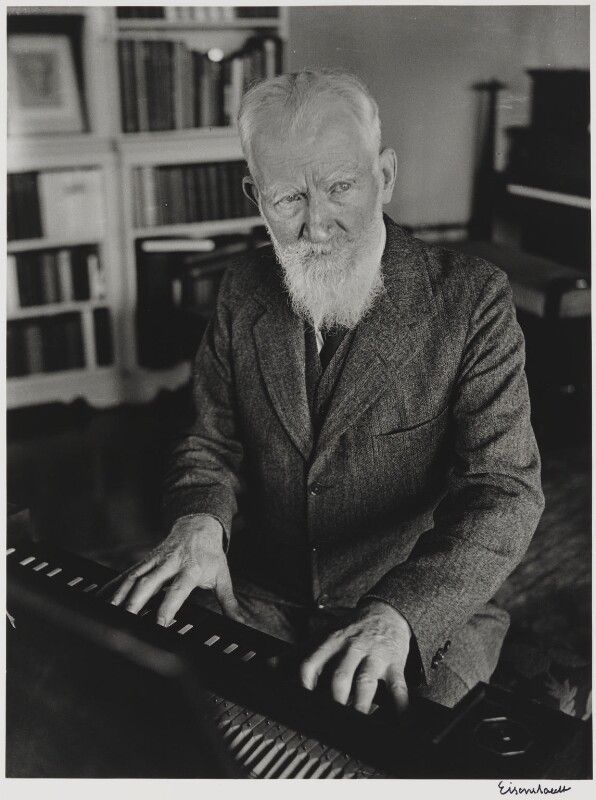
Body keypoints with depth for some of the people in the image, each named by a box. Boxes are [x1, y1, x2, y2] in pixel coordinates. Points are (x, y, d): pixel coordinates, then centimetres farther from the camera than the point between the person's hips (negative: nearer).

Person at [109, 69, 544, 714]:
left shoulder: (471, 300, -12)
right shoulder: (244, 294, 2)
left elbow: (506, 492, -17)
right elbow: (213, 445, 8)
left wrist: (399, 612, -32)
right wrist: (199, 522, -15)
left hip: (422, 623, -3)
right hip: (259, 608, 4)